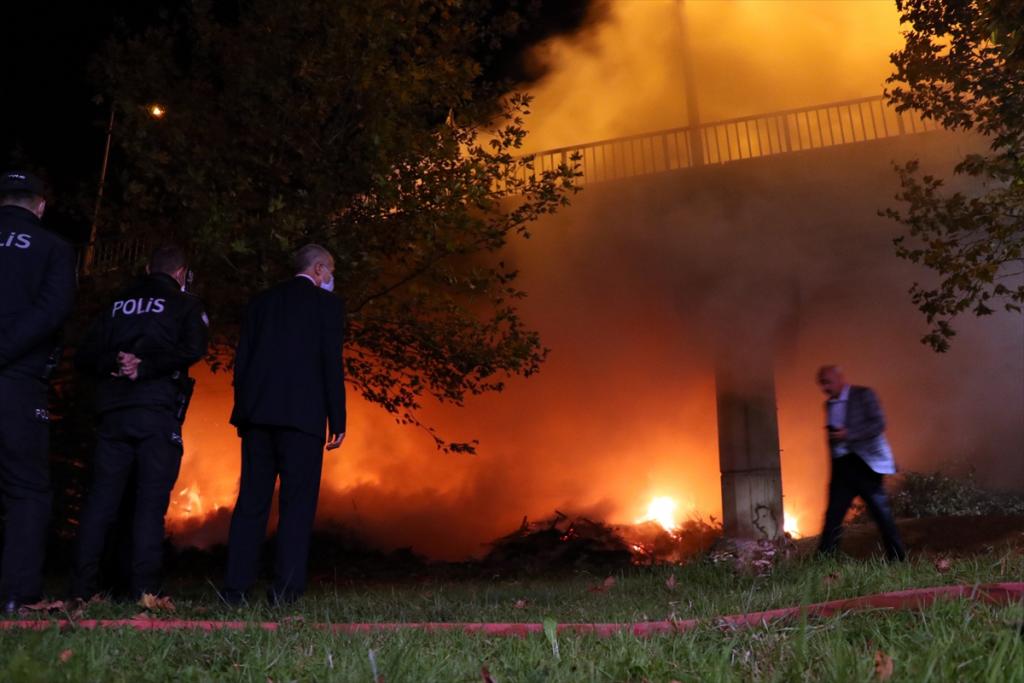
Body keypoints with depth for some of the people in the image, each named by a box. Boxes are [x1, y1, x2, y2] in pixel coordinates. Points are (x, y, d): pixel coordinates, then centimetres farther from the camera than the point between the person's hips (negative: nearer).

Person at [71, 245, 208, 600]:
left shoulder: (117, 304, 19)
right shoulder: (184, 304, 6)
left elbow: (86, 355, 14)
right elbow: (193, 348, -12)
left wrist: (113, 363, 1)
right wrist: (146, 368, -9)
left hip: (113, 411, 4)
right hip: (157, 411, -4)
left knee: (101, 498, 6)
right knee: (151, 500, -3)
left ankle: (81, 588, 6)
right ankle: (144, 590, -5)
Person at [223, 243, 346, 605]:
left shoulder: (261, 301, 16)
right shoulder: (327, 303, 2)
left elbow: (241, 359, 12)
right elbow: (332, 364, -5)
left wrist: (245, 413, 15)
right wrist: (337, 421, -2)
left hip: (257, 413, 5)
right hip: (302, 415, -4)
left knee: (252, 501, 8)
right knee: (297, 503, 0)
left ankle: (235, 588, 8)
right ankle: (285, 589, -3)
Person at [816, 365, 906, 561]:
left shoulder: (863, 395, -4)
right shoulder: (829, 405, 14)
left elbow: (878, 424, -14)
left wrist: (848, 434, -22)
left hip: (864, 463, -5)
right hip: (841, 466, 5)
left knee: (882, 513, 2)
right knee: (833, 515, -1)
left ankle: (897, 559, 14)